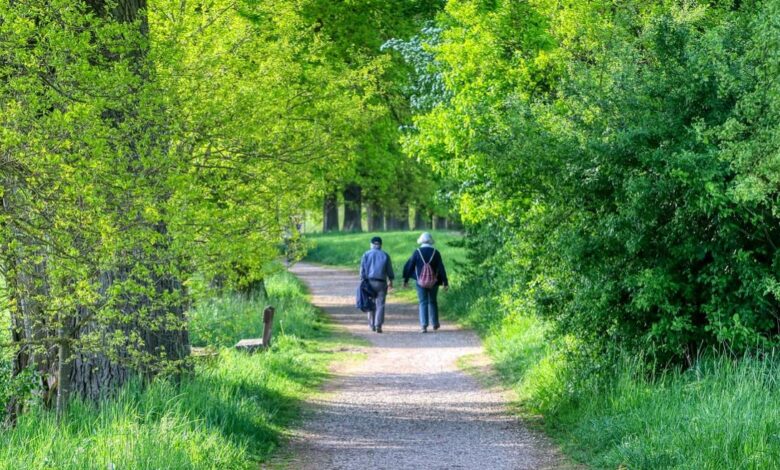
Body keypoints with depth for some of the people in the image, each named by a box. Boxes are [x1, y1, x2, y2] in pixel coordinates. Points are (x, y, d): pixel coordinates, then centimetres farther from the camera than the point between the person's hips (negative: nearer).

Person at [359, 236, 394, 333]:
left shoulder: (366, 255, 1)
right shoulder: (385, 255, 2)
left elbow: (362, 270, -1)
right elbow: (389, 270, 6)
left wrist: (362, 281, 4)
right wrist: (390, 281, 18)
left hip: (369, 281, 1)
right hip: (381, 283, -1)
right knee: (380, 305, -1)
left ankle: (372, 325, 17)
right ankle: (378, 325, -11)